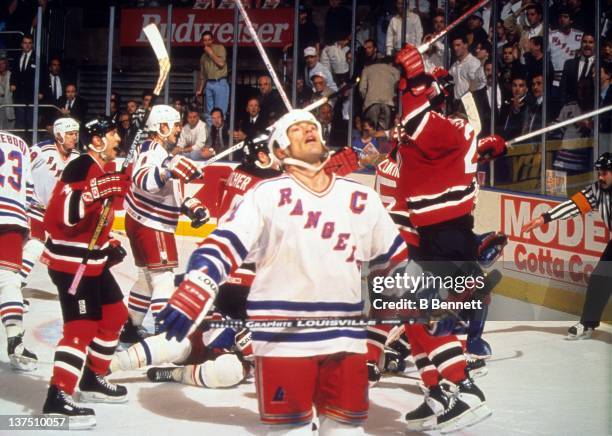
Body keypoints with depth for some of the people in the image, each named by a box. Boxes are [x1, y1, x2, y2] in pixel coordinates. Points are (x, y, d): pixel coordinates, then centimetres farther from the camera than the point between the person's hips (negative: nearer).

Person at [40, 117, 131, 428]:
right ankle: (57, 398, -9)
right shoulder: (81, 168, -20)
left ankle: (93, 379, 31)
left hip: (93, 260, 10)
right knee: (82, 327, -13)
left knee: (115, 314, 17)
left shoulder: (106, 168, 11)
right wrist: (98, 190, -39)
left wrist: (109, 243, 19)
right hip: (69, 260, -10)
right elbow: (62, 212, -32)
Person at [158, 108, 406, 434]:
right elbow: (223, 245, -10)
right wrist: (191, 296, -22)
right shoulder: (267, 195, -3)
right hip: (282, 335, -3)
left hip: (345, 333, 4)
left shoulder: (363, 199, 10)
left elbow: (393, 255, 21)